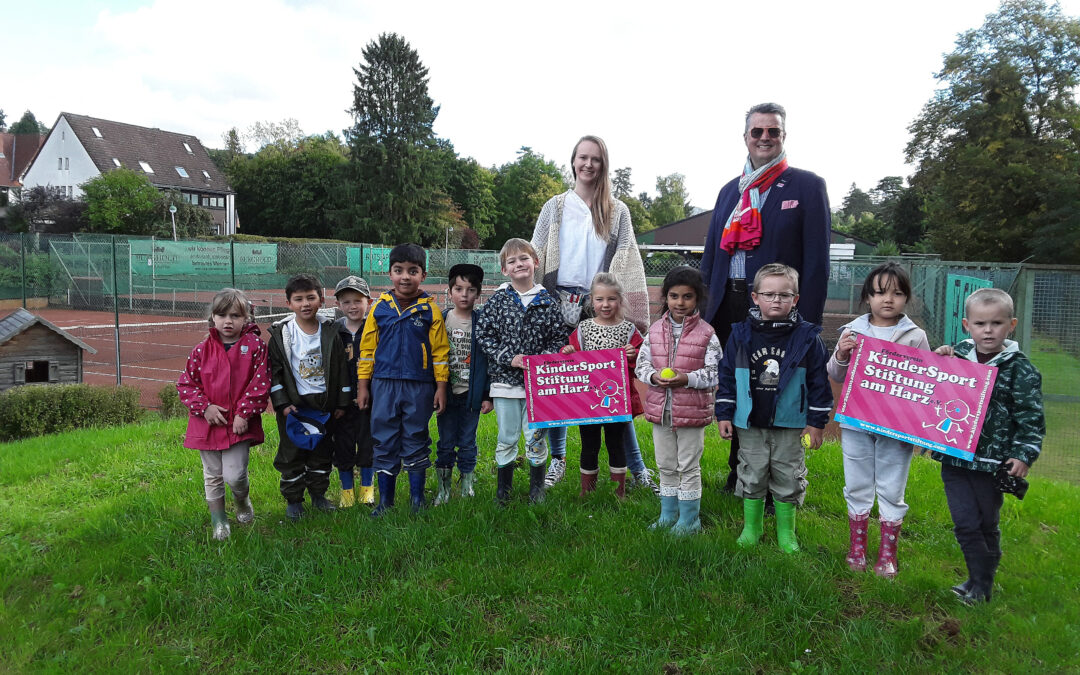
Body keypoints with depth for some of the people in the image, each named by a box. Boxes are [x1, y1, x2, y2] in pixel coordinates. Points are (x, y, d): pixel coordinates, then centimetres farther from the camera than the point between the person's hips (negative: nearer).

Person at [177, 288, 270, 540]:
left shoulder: (255, 346, -4)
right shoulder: (203, 350, 2)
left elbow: (261, 383, -7)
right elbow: (186, 383, 5)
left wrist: (244, 413, -12)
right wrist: (204, 407, -9)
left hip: (240, 424, -3)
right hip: (208, 423, 3)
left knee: (234, 475, -8)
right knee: (213, 477, 12)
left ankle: (243, 501, 26)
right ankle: (218, 521, 29)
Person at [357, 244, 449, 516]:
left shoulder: (430, 310, -1)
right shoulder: (378, 308, 3)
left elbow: (440, 351, 1)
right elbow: (367, 348, 7)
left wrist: (441, 388, -1)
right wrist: (363, 386, 6)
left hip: (419, 386, -1)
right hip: (384, 384, 2)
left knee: (416, 441, 9)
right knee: (385, 443, 7)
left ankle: (417, 498, 22)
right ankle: (385, 500, 19)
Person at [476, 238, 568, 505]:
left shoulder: (547, 301, 3)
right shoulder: (497, 300, 1)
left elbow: (560, 338, 4)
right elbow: (483, 334, -2)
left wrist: (543, 358, -12)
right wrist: (509, 358, -12)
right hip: (505, 380, 0)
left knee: (536, 437, 6)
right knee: (506, 438, 8)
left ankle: (537, 488, 23)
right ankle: (503, 490, 23)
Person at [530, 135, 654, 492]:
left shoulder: (617, 212, 10)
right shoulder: (555, 207, 10)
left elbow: (627, 264, 6)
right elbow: (537, 258, 10)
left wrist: (635, 315, -2)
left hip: (602, 307, -1)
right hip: (559, 303, 1)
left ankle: (637, 469, 5)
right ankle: (558, 459, 22)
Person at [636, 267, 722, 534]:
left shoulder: (706, 334, -7)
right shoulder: (655, 330, 3)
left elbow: (716, 371, -8)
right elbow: (642, 363, 7)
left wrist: (687, 378, -22)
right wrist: (654, 376, -14)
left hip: (692, 410, -4)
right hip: (660, 409, 4)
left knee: (689, 467, 7)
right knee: (666, 466, 16)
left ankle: (689, 519, 22)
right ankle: (668, 515, 32)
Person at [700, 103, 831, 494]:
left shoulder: (807, 186, 0)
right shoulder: (730, 191, 15)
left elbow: (817, 260, -6)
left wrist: (809, 322, -13)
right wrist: (703, 311, 9)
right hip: (728, 308, 5)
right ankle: (738, 475, 31)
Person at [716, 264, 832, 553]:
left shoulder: (807, 337, -5)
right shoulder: (741, 335, -2)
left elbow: (819, 381, -1)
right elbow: (727, 376, 4)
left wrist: (816, 421, -2)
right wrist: (724, 414, 2)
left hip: (790, 424, -1)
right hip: (750, 424, 1)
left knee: (788, 480, 8)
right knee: (752, 477, 11)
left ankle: (786, 533, 25)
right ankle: (751, 529, 27)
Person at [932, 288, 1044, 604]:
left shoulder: (1020, 369, -6)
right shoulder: (956, 356, 3)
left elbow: (1032, 417, -4)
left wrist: (1024, 455, -12)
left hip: (992, 460, -2)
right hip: (954, 457, 3)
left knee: (987, 524, 12)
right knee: (965, 524, 3)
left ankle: (981, 585, 26)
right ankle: (981, 583, 18)